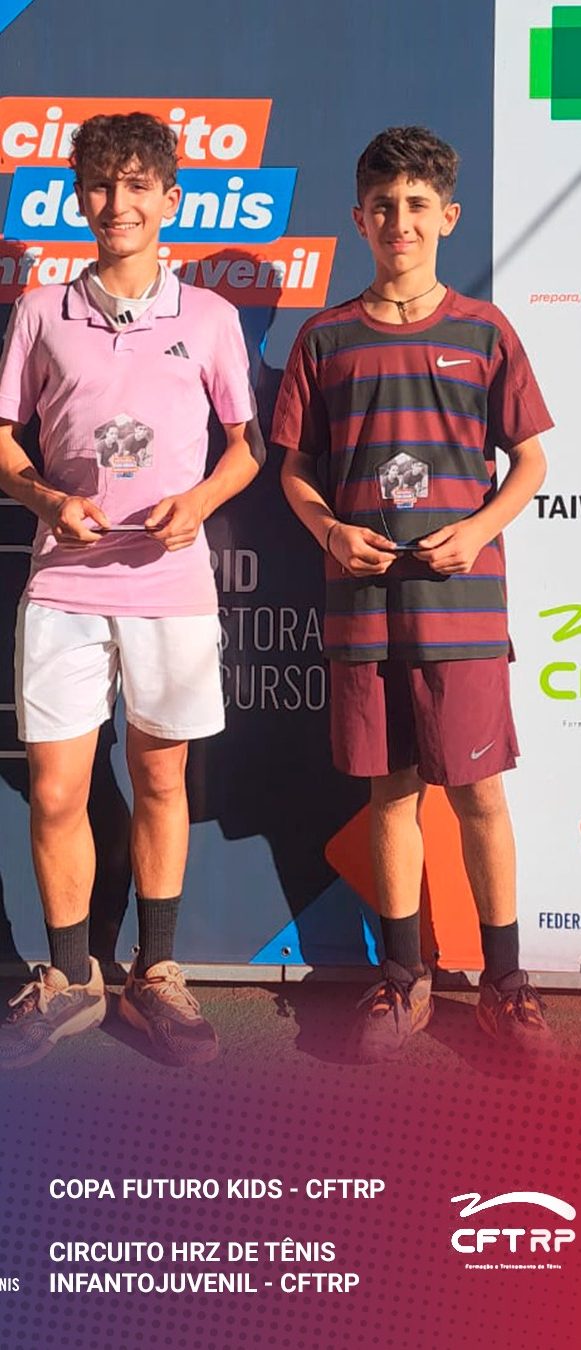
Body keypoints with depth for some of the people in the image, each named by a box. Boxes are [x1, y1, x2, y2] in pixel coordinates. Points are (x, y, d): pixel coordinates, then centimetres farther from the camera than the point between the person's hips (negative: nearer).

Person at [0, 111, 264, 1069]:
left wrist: (199, 501, -8)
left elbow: (248, 442, 11)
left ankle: (155, 976, 24)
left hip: (172, 583, 0)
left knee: (161, 780, 9)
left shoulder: (208, 317, 6)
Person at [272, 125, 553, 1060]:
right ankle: (404, 978, 20)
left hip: (462, 599, -1)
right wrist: (331, 530, -8)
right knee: (392, 790, 8)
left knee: (479, 791, 2)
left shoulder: (483, 332, 6)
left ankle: (504, 980, 16)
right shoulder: (326, 338, 9)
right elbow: (294, 468, 11)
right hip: (363, 599, 2)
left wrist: (479, 528, -10)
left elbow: (531, 461, 7)